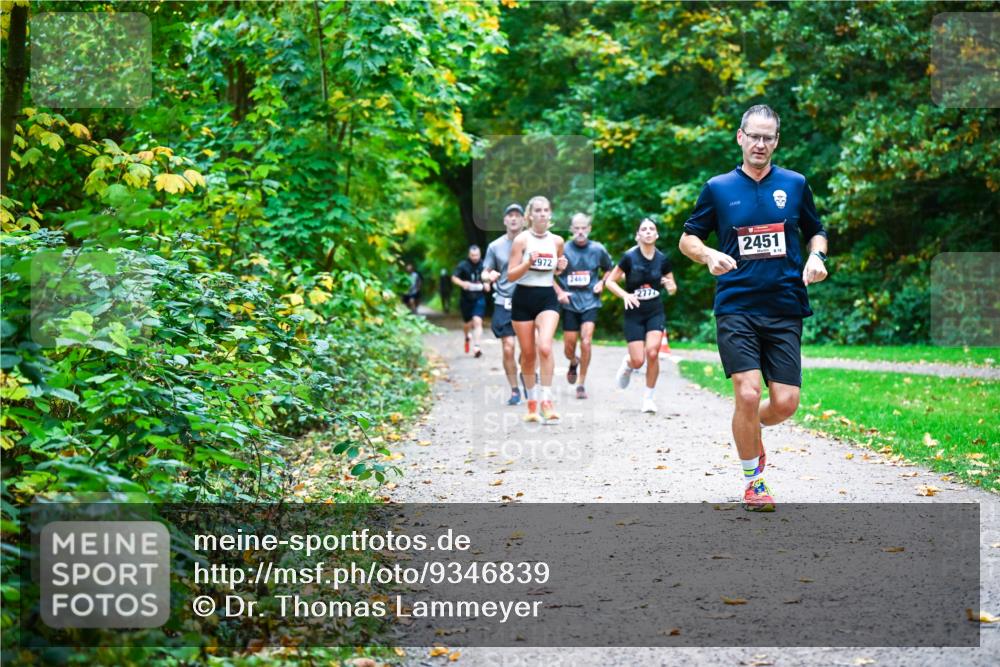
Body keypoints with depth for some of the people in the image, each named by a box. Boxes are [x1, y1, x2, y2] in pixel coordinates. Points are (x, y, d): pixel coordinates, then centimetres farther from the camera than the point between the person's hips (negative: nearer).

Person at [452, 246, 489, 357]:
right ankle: (467, 337, 48)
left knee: (477, 321, -16)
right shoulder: (463, 265, -7)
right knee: (467, 323, 14)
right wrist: (462, 283, -25)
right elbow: (454, 278, -6)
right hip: (466, 299, 0)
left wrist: (487, 283, -8)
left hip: (479, 298, 0)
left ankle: (476, 347, -19)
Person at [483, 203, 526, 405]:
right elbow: (485, 274, 11)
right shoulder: (495, 246, 7)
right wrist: (489, 276, -13)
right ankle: (514, 390, 7)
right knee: (508, 349, -5)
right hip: (504, 304, 0)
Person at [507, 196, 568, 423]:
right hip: (523, 298, -1)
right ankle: (532, 404, 21)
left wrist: (560, 268, -2)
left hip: (548, 298, 1)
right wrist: (528, 263, -23)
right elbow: (510, 275, -7)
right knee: (528, 354, 6)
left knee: (545, 347, -21)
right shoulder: (522, 240, -5)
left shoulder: (557, 241, 5)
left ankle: (546, 401, -16)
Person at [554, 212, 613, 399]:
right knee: (569, 347, 5)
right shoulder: (563, 250, -6)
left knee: (586, 342, -15)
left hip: (590, 302, 0)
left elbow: (609, 270, 17)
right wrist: (559, 292, -8)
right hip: (569, 303, 0)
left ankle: (581, 384, -3)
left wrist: (602, 283, -1)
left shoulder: (598, 249, -1)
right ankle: (573, 363, 42)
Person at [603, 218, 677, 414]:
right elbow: (610, 281, -2)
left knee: (652, 352, -20)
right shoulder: (630, 257, -8)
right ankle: (628, 363, 32)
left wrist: (670, 286, -13)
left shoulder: (663, 259, 0)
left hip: (655, 313, 2)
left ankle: (649, 397, -1)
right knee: (638, 361, -8)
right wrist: (625, 295, -18)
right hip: (634, 313, -1)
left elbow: (672, 289, 11)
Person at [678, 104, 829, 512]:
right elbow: (687, 238, 10)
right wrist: (709, 255, -11)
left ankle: (751, 429, 33)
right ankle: (753, 480, 7)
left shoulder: (795, 184, 8)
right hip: (736, 308, -2)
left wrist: (816, 256, -1)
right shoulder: (718, 188, 4)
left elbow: (816, 232, 20)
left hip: (785, 310, 2)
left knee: (785, 403, -3)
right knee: (748, 395, -14)